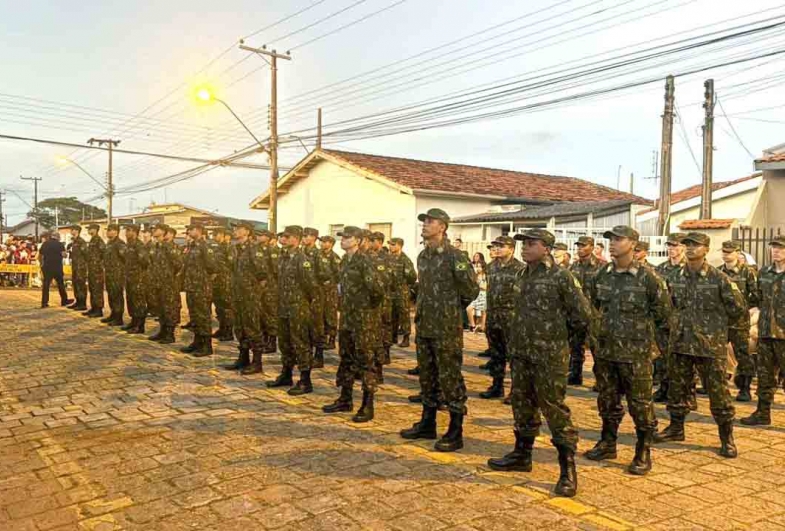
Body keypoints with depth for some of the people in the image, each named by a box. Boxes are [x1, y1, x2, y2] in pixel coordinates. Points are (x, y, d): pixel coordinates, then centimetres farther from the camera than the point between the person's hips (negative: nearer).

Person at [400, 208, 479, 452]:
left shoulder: (455, 257, -13)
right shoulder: (423, 256, 10)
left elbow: (471, 289, -8)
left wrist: (453, 310, 2)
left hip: (446, 329, -8)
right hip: (423, 326, 8)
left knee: (450, 379, 0)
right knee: (427, 377, 17)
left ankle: (455, 433, 10)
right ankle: (427, 424, 31)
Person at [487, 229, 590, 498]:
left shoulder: (561, 276, -11)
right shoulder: (523, 276, 11)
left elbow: (583, 315, -9)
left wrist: (559, 332, 2)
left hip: (550, 355, -7)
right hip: (521, 353, 8)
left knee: (554, 409, -4)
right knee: (522, 405, 17)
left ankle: (568, 470, 5)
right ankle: (522, 455, 32)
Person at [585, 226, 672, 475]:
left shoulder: (647, 276, -10)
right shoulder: (601, 275, 4)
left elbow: (662, 310, -2)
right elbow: (592, 306, 18)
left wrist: (641, 329, 3)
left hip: (636, 352, -5)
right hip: (604, 350, 5)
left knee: (640, 403, 3)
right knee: (607, 399, 16)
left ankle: (643, 452, 16)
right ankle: (608, 443, 32)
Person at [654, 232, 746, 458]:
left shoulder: (719, 278, -8)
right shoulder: (677, 277, 5)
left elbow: (738, 308, -2)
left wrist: (717, 326, 5)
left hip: (711, 345, -5)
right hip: (681, 343, 5)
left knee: (718, 392, 2)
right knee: (677, 388, 14)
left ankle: (727, 438, 14)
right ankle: (676, 427, 29)